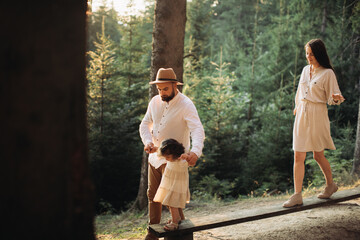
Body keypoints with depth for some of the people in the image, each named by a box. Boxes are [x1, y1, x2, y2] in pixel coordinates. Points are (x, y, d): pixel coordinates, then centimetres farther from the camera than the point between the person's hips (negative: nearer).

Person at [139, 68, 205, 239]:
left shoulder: (186, 105, -17)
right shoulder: (155, 102, 3)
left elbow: (197, 130, -28)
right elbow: (145, 124, 8)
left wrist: (195, 152, -47)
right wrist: (147, 141, -14)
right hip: (154, 156, 7)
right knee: (152, 194, 14)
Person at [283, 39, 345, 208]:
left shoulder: (327, 73, -7)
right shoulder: (305, 70, 10)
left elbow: (332, 98, -8)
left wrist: (336, 98, -29)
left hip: (317, 116, -5)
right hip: (301, 115, 5)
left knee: (318, 155, 7)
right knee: (298, 157, -1)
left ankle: (330, 184, 33)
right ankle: (297, 195, 4)